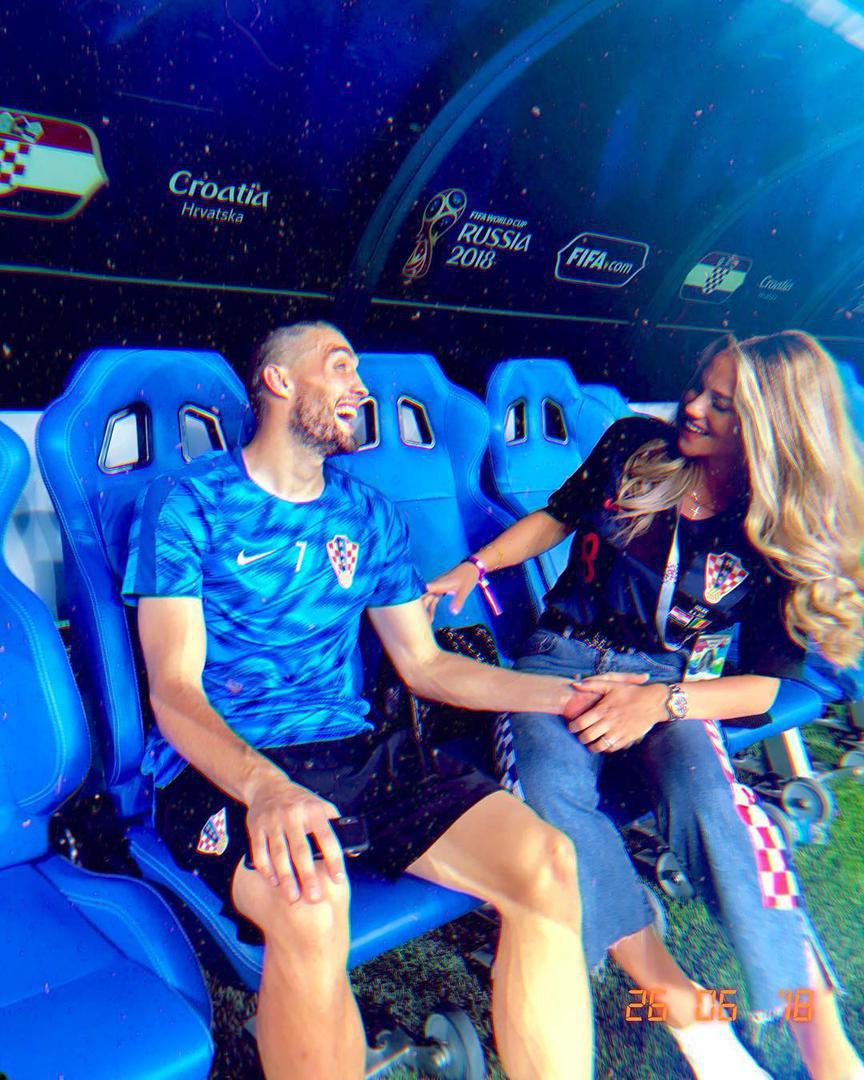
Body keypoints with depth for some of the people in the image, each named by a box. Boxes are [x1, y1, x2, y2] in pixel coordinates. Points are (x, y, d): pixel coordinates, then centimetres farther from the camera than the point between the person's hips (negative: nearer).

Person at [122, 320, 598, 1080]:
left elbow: (425, 664, 18)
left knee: (545, 864, -19)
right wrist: (264, 786, -29)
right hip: (221, 766, -4)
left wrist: (565, 693, 5)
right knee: (309, 908, -36)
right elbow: (174, 690, -8)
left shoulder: (368, 515, 17)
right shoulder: (187, 502, 1)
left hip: (357, 753, 5)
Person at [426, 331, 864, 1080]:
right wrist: (472, 568, 4)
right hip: (562, 657, 2)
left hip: (669, 682, -1)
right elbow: (559, 516, 17)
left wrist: (659, 702, -21)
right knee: (550, 788, -33)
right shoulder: (636, 447, 0)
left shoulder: (783, 533, -4)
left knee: (704, 795, -36)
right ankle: (686, 1014, -29)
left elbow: (765, 684, -4)